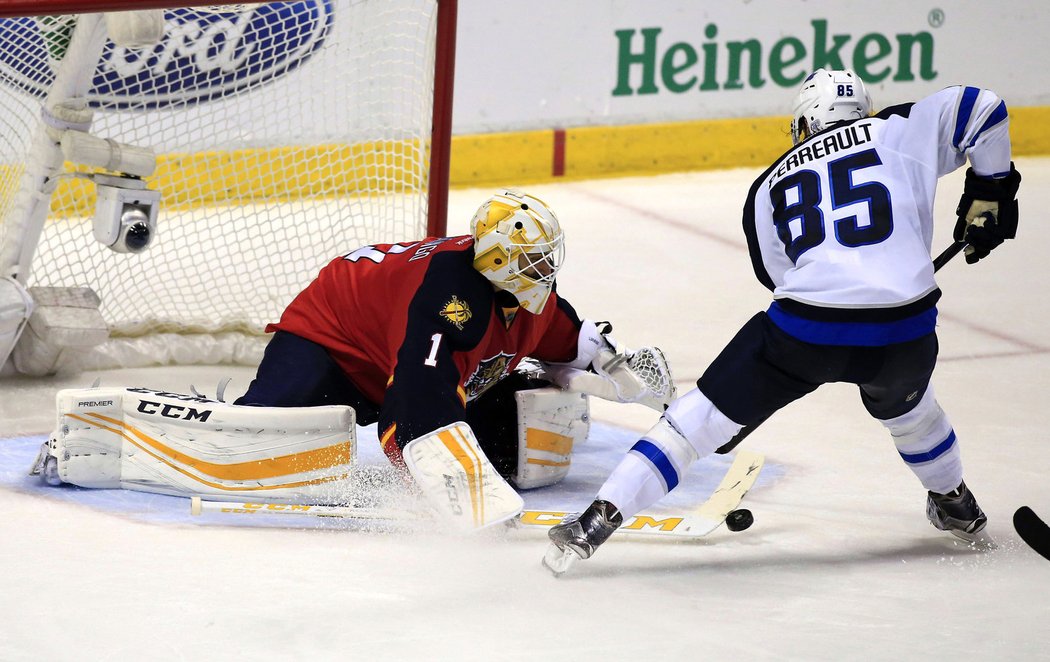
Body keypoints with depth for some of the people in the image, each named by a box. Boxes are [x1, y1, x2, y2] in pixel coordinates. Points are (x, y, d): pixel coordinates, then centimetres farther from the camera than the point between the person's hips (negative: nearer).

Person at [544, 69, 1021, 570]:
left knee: (702, 417, 9)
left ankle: (599, 518, 2)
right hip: (903, 331, 1)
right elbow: (982, 110, 12)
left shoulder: (769, 186, 20)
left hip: (805, 328, -1)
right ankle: (957, 508, 54)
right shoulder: (897, 131, 15)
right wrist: (988, 197, 23)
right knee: (904, 404, 36)